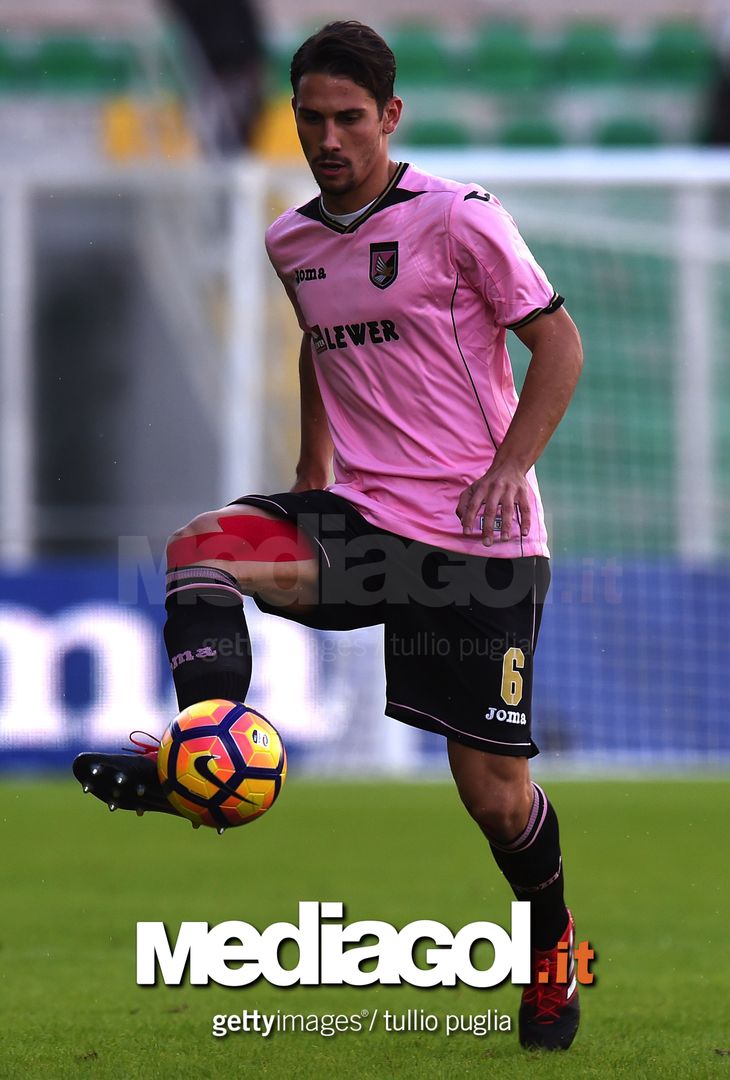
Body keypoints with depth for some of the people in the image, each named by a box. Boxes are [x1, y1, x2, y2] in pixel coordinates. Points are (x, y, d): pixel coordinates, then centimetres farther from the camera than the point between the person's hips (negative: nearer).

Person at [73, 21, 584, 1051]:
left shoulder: (457, 216, -8)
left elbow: (557, 342, -4)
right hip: (365, 520, 5)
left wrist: (510, 466, -15)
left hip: (478, 538, -5)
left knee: (495, 791, -2)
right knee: (198, 548, -23)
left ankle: (553, 947, 25)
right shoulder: (293, 241, 10)